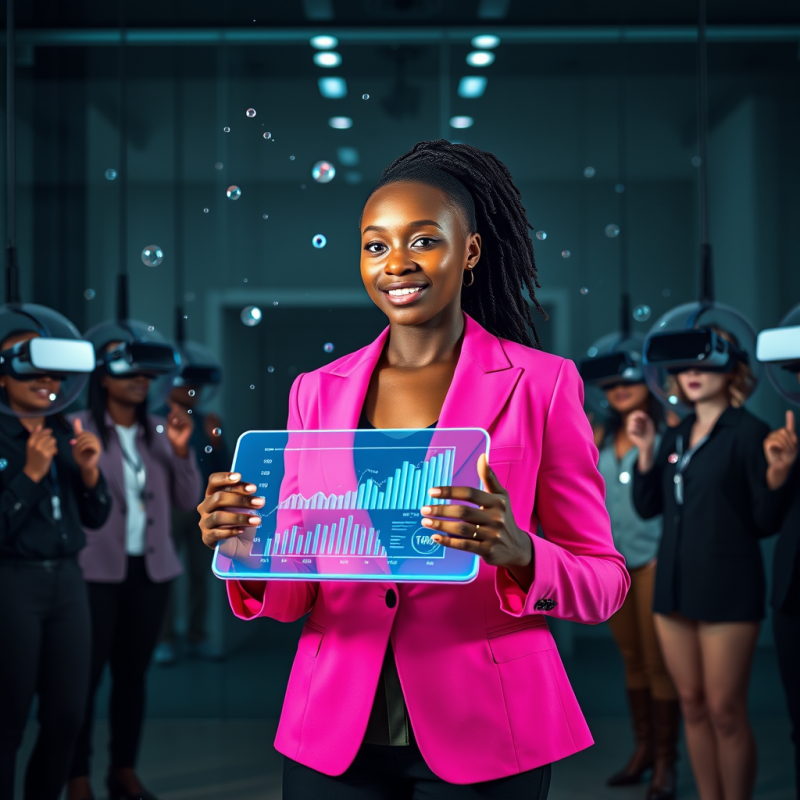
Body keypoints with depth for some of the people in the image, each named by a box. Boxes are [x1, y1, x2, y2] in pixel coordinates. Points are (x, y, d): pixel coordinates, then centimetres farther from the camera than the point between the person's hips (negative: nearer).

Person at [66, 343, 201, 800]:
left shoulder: (158, 431, 10)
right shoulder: (81, 428, -4)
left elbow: (188, 500, 6)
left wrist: (181, 451, -7)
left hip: (150, 569, 5)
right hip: (97, 569, -5)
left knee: (134, 672, 10)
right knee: (88, 672, -3)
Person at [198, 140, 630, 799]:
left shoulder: (541, 384, -4)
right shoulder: (318, 392, 6)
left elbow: (605, 581, -4)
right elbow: (294, 595, 7)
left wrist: (518, 554, -24)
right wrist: (249, 554, -15)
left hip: (481, 742, -2)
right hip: (334, 739, 3)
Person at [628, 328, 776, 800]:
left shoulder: (748, 432, -5)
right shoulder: (676, 436, 12)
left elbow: (765, 519, -9)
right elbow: (647, 507, 12)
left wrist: (778, 471, -27)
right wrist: (646, 450, 0)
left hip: (727, 589, -6)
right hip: (675, 585, 6)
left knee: (725, 711, -3)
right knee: (692, 705, 10)